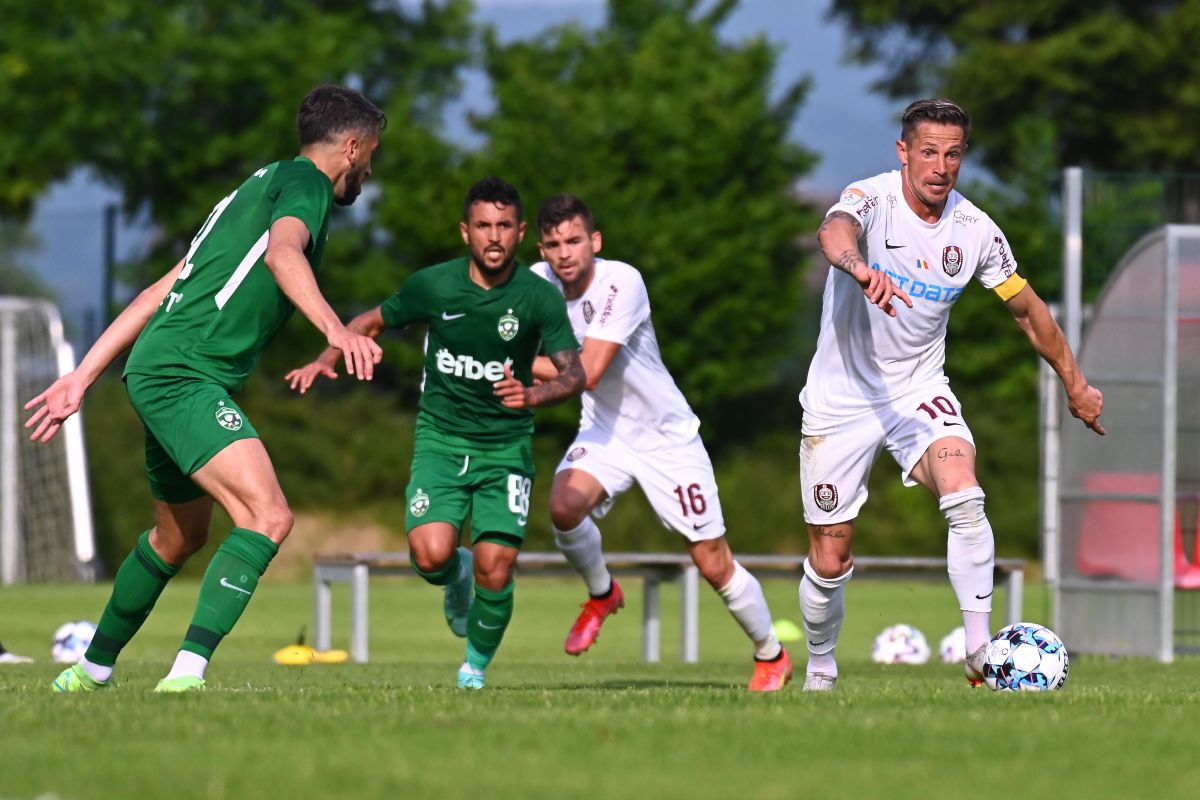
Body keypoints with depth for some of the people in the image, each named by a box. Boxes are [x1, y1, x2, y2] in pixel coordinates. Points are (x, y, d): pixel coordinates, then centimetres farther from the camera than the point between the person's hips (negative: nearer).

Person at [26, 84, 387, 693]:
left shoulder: (260, 186, 25)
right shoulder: (305, 182, -3)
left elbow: (159, 293, 24)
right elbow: (282, 252, -28)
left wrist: (81, 379, 23)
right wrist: (335, 328, -43)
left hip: (156, 373, 10)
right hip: (184, 377, -10)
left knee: (180, 535, 28)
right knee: (268, 518, -23)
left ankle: (94, 667, 44)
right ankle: (187, 672, -35)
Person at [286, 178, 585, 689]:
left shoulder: (539, 298, -9)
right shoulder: (433, 286, -6)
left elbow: (575, 374, -15)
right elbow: (374, 321, 11)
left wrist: (531, 395, -36)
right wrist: (327, 359, -5)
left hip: (506, 445, 0)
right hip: (441, 438, 0)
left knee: (494, 570, -13)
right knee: (431, 555, -22)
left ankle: (476, 667, 17)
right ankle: (456, 576, 18)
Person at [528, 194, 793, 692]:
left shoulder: (621, 283, -27)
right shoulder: (538, 281, -10)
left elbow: (588, 371, -32)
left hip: (668, 436, -4)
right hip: (603, 429, 4)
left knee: (714, 565, 0)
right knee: (564, 506, -27)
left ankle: (771, 657, 24)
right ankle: (601, 595, 4)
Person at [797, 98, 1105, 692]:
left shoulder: (975, 231, -5)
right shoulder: (872, 199, -17)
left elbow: (1027, 309, 10)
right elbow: (835, 231, -43)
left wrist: (1076, 385, 16)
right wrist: (861, 268, -66)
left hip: (919, 388, 2)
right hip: (842, 394, -2)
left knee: (964, 497, -28)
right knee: (829, 563, 3)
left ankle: (980, 652, -23)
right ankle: (819, 673, 30)